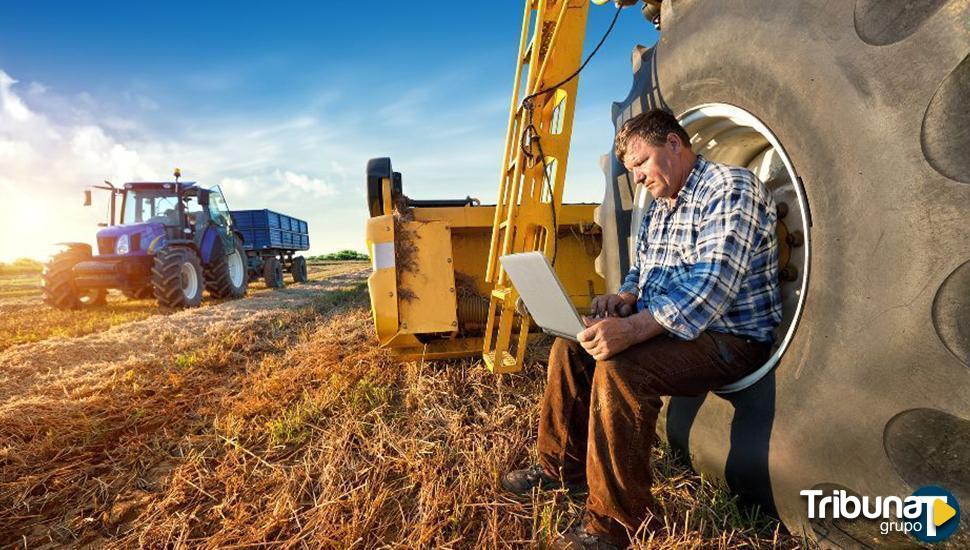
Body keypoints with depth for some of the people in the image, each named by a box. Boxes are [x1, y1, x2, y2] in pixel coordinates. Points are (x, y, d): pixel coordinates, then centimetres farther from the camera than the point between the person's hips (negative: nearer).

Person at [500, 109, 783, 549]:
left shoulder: (731, 189, -15)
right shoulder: (658, 208, 13)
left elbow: (711, 286, -28)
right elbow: (641, 269, 21)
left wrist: (633, 328, -38)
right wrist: (625, 297, -4)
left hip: (730, 339, -9)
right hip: (663, 327, 9)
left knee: (619, 367, -32)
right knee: (571, 347, 2)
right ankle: (564, 466, 17)